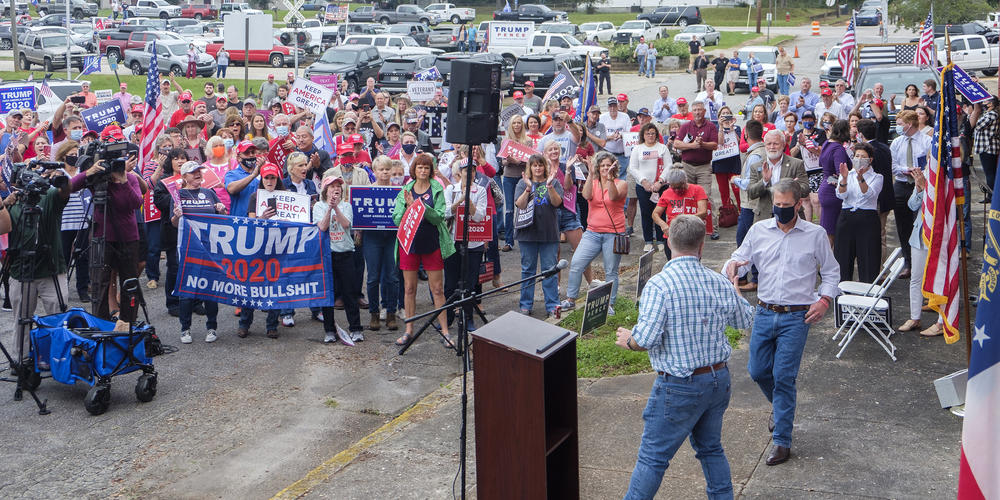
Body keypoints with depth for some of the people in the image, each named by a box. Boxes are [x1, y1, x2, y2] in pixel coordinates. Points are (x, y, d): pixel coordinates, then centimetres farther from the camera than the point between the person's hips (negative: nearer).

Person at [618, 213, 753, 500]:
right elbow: (745, 320, 16)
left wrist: (628, 340, -3)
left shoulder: (659, 285, -20)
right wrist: (734, 290, 34)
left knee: (653, 457, 3)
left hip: (680, 387, -6)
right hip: (719, 379, 6)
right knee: (711, 448, 22)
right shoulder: (720, 283, -1)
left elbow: (646, 339, -26)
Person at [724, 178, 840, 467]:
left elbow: (831, 272, 10)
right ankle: (780, 406, 42)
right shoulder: (759, 231, 5)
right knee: (757, 371, 9)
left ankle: (782, 441, 4)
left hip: (796, 317, -3)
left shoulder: (815, 235, 1)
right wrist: (732, 267, -19)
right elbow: (739, 261, 6)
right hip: (764, 313, 3)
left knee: (784, 377, -6)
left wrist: (825, 299, -5)